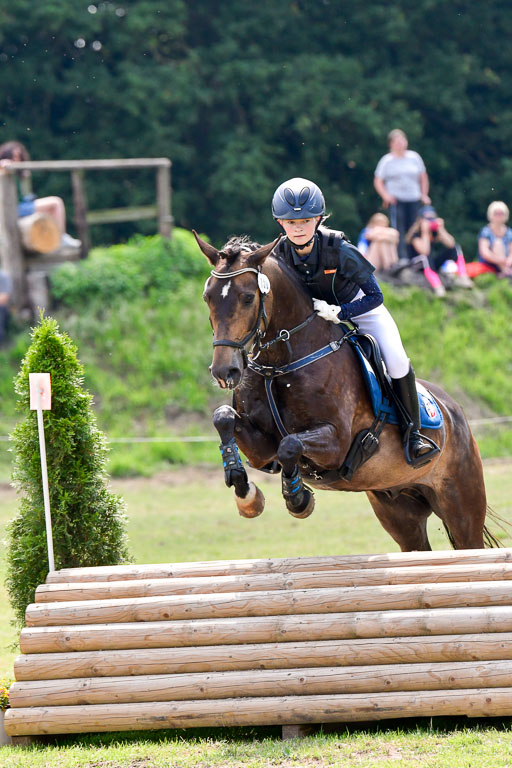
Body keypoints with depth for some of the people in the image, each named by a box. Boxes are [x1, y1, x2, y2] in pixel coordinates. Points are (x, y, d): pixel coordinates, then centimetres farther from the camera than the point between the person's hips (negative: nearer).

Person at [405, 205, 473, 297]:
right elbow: (425, 251, -29)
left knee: (455, 247, -4)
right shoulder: (416, 234, -13)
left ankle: (462, 278, -21)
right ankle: (437, 286, -54)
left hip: (434, 265, 7)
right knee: (426, 256, -40)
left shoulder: (435, 231, 4)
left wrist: (441, 229, -15)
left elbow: (450, 243, -11)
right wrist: (425, 233, -27)